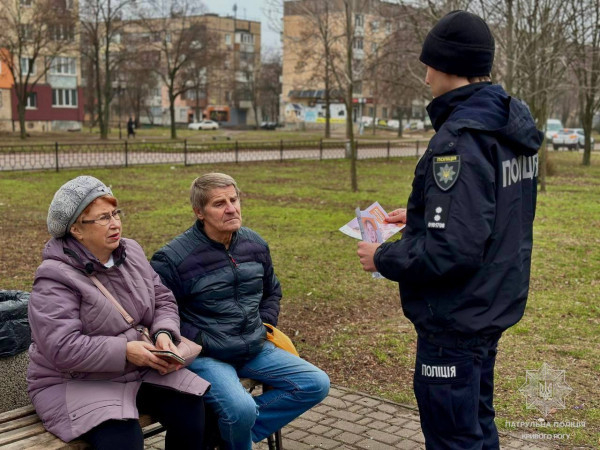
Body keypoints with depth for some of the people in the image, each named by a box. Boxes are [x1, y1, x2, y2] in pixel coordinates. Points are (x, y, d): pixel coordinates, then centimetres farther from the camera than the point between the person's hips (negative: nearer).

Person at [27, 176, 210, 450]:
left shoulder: (131, 252, 5)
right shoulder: (55, 278, -16)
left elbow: (163, 300, 10)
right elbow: (62, 348, -25)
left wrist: (164, 333, -11)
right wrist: (124, 351, -26)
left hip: (138, 370, 6)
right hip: (77, 383, -6)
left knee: (189, 407, -16)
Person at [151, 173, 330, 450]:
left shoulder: (255, 244, 6)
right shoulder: (173, 259, -13)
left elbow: (272, 292, 23)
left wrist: (265, 326, 9)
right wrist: (198, 342, -17)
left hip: (255, 349, 7)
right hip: (206, 356, -6)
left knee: (317, 385, -4)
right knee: (241, 409, -33)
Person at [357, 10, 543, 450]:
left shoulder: (460, 138, -24)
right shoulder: (513, 126, 6)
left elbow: (451, 250, -29)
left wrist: (383, 258, -14)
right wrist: (422, 215, 14)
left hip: (456, 316, -9)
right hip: (492, 306, 10)